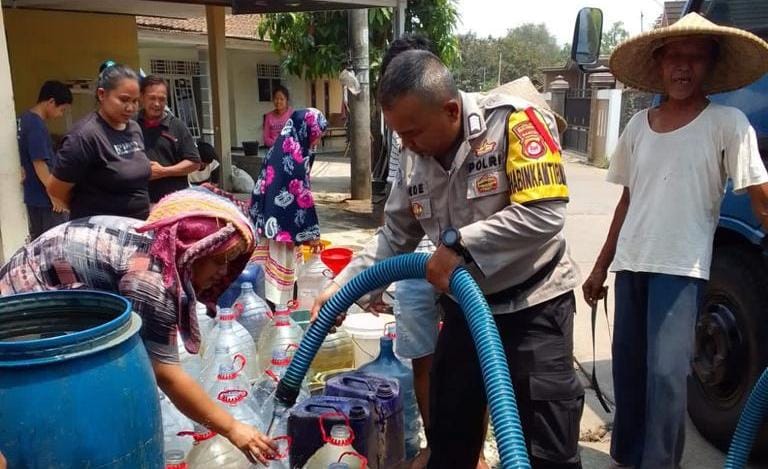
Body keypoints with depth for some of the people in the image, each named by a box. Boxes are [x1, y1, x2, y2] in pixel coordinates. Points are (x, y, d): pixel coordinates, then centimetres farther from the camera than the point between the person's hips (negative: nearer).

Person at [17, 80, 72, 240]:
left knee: (37, 240, 16)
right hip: (44, 196, -9)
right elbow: (39, 163, -23)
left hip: (32, 194, 9)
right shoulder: (37, 126, -21)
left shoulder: (24, 119, 8)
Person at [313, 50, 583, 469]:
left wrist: (458, 243, -25)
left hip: (534, 305, -5)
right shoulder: (415, 157, -1)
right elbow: (395, 236, 8)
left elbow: (544, 214, -28)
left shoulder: (514, 122, -20)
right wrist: (343, 287, 0)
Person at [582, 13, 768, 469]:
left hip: (682, 268, -5)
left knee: (666, 371, -13)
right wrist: (601, 266, 16)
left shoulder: (727, 123, -4)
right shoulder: (639, 125, 9)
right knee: (628, 369, 11)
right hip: (631, 264, 5)